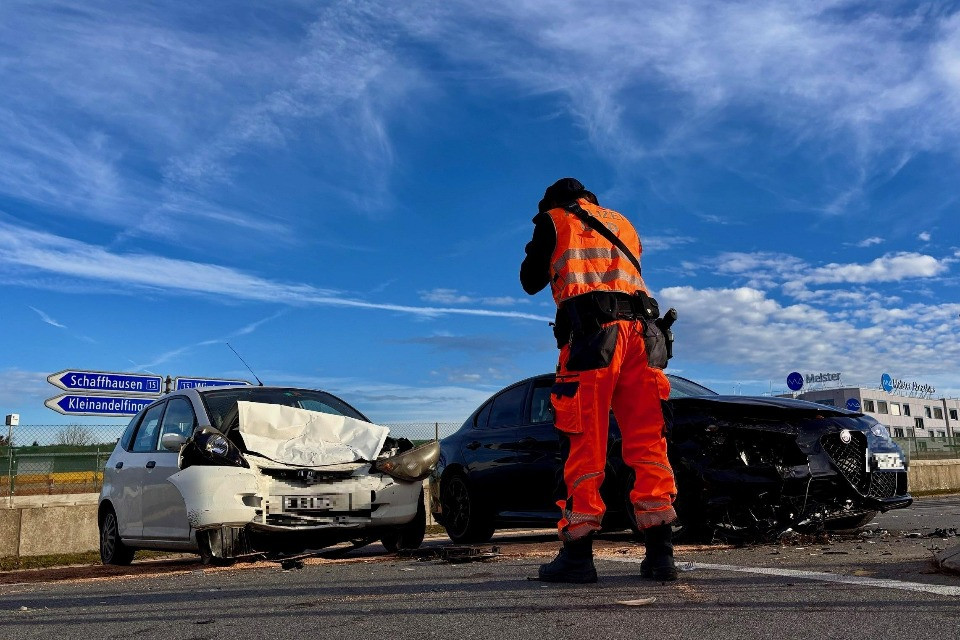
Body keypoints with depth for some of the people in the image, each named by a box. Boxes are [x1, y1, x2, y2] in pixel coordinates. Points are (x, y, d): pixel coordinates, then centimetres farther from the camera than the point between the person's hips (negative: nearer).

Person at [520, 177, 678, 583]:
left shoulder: (553, 220, 17)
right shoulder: (623, 224, 30)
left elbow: (531, 282, 20)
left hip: (591, 333, -4)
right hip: (640, 332, 4)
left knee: (584, 446, -5)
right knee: (648, 443, 2)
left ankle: (578, 553, -7)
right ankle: (659, 551, -2)